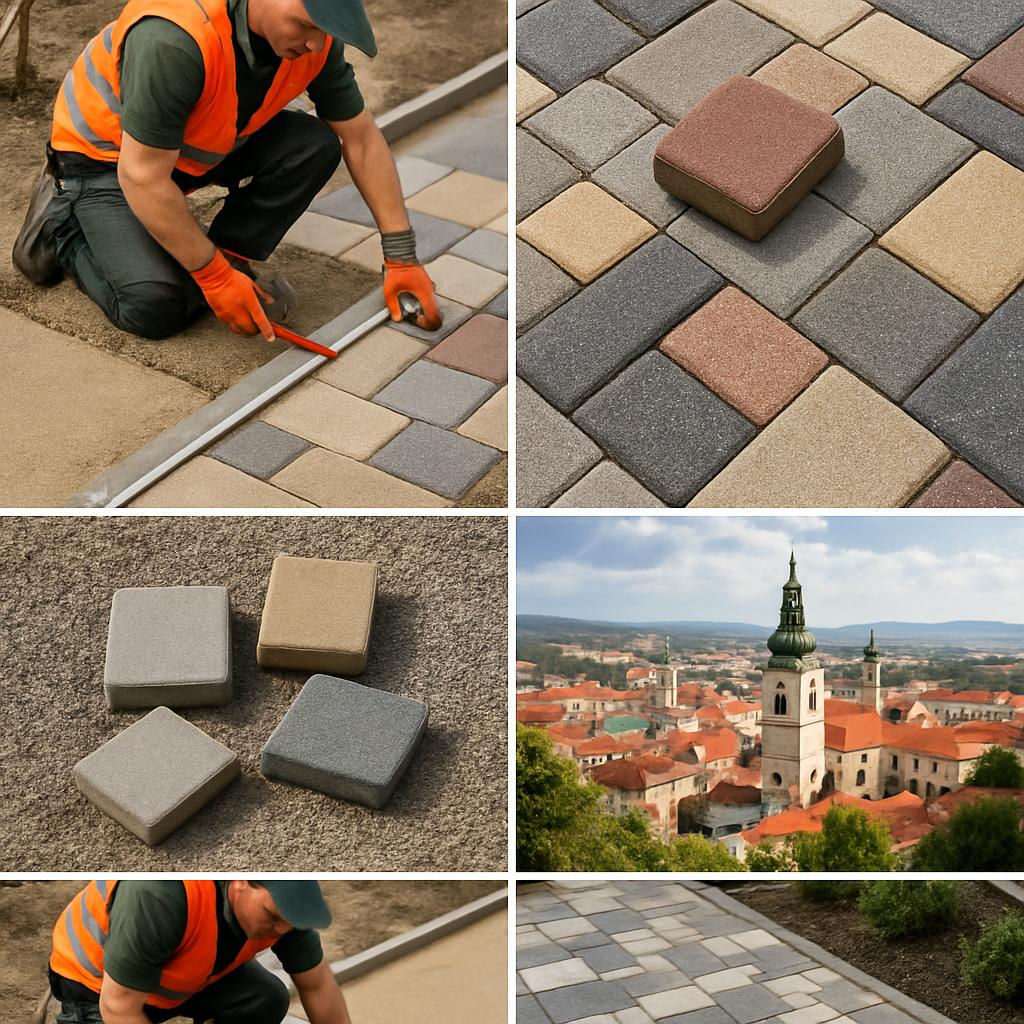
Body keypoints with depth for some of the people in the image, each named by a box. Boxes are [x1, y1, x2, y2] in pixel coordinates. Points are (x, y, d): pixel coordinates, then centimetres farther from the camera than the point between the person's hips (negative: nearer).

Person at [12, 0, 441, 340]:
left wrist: (402, 258, -10)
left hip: (207, 144, 6)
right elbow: (142, 177, -33)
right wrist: (213, 277, -26)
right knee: (155, 307, -21)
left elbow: (361, 138, -8)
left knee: (315, 146, -16)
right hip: (105, 153, -6)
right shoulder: (175, 41, -39)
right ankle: (62, 225, 7)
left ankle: (229, 259, -1)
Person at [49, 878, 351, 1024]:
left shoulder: (279, 900, -22)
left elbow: (318, 984, -8)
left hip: (184, 971, 5)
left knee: (267, 999, -17)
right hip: (97, 979, -4)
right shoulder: (161, 895, -42)